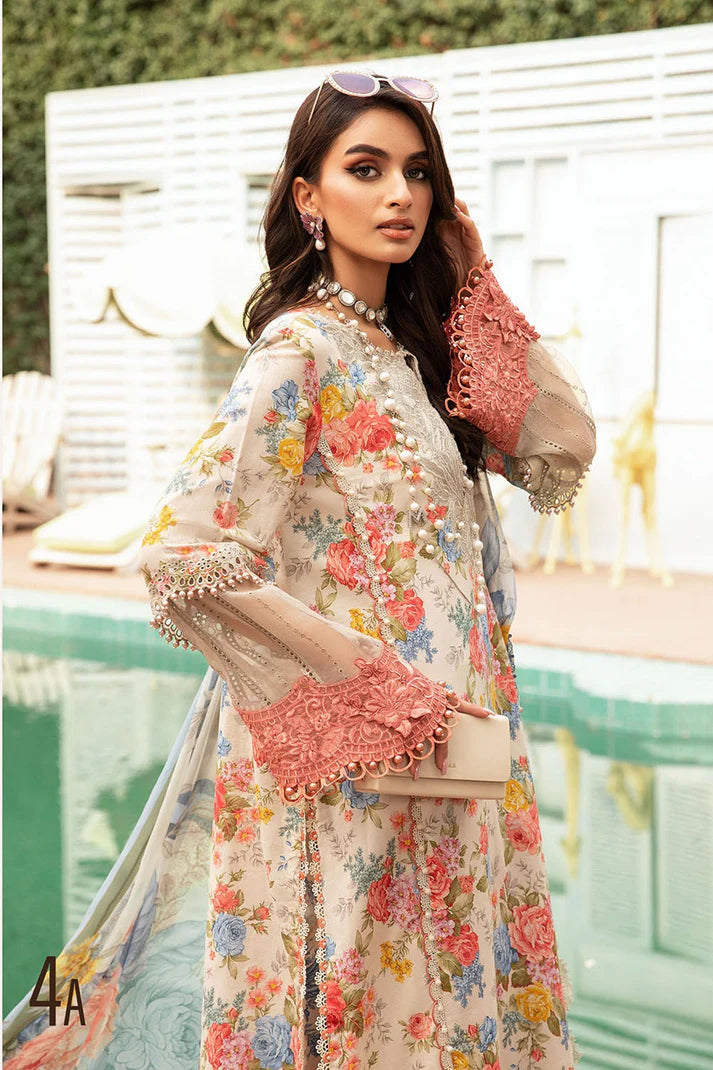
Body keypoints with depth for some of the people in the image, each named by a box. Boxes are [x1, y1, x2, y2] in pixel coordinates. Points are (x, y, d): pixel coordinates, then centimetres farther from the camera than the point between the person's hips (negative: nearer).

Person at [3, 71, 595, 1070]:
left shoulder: (409, 344, 11)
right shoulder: (302, 350, -14)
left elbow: (562, 456, 6)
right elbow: (184, 558, -23)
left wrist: (476, 293, 2)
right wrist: (366, 688, -20)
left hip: (441, 750, 8)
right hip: (351, 762, -8)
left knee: (437, 987, 16)